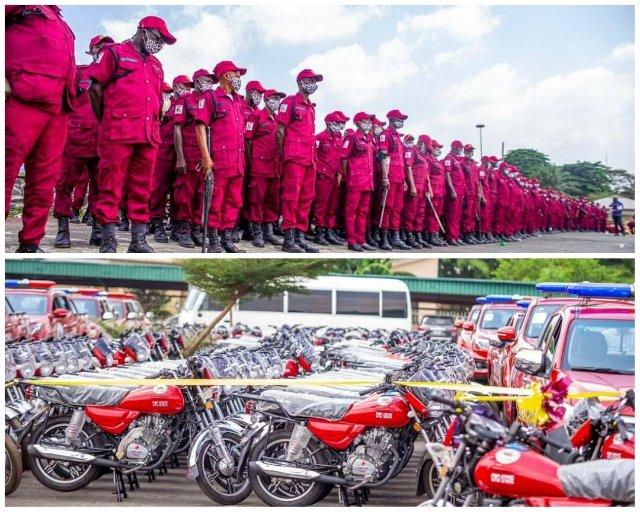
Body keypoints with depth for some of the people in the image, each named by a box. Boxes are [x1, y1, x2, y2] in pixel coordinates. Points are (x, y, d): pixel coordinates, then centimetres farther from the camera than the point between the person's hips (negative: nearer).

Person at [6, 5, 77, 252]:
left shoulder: (61, 25, 30)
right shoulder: (22, 8, 9)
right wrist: (4, 80, -14)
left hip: (58, 108, 7)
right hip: (23, 99, -7)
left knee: (45, 177, 4)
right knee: (7, 170, -12)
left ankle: (30, 244, 7)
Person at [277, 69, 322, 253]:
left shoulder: (311, 107, 22)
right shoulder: (290, 102, 0)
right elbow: (280, 130, -3)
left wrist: (314, 158, 16)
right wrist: (282, 155, -5)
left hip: (310, 159, 8)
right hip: (294, 157, -8)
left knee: (306, 197, 6)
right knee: (292, 196, -11)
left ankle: (300, 236, 11)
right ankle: (289, 238, -11)